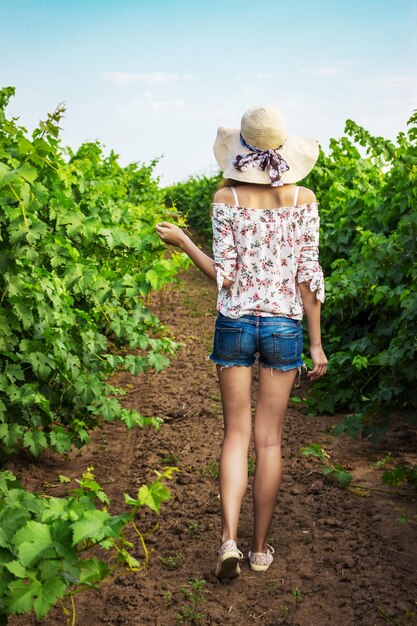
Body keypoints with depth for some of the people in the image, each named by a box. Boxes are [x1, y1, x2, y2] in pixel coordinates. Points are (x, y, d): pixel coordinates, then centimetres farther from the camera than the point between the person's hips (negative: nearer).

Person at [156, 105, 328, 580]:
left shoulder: (227, 198, -5)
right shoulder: (303, 199, -2)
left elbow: (224, 276, -7)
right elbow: (308, 276, -2)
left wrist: (182, 241, 7)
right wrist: (316, 344, 4)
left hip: (234, 323, 0)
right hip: (284, 326, 1)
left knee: (236, 433, 11)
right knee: (269, 439, 9)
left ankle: (229, 539, -1)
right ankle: (260, 548, 19)